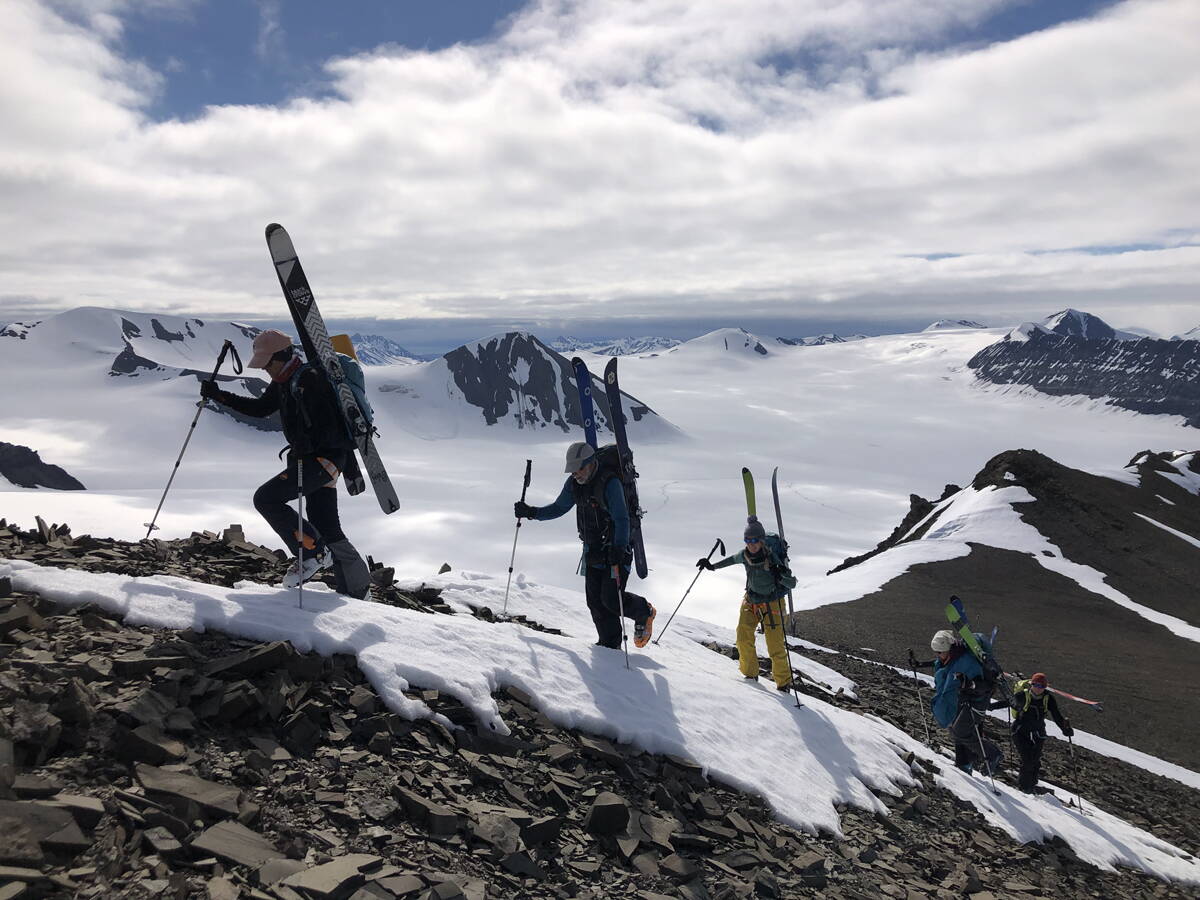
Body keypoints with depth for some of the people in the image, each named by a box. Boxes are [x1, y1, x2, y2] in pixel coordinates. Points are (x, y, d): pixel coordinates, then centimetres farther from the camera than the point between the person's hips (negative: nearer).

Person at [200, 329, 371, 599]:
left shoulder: (311, 379, -15)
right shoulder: (282, 384, 13)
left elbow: (331, 426, -23)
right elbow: (259, 408, 29)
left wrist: (306, 445, -36)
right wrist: (220, 396, 22)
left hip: (325, 457, -9)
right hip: (312, 457, 10)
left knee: (266, 498, -11)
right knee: (327, 530, 9)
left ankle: (313, 552, -6)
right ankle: (358, 589, 15)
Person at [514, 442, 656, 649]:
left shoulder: (610, 483, -21)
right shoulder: (574, 484, 2)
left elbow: (621, 519, -25)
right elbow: (559, 508, 15)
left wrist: (618, 549, -38)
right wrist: (531, 512, 3)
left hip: (615, 549, -7)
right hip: (592, 550, 7)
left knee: (611, 599, -10)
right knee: (595, 600, 4)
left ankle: (643, 612, 19)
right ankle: (610, 644, 16)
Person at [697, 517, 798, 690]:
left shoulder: (772, 559, -25)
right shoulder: (744, 555, -13)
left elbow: (792, 583, -21)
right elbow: (732, 559, 12)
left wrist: (780, 576, -40)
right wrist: (712, 565, 12)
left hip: (772, 604, -4)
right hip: (751, 601, 4)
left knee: (775, 646, -6)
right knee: (743, 638, -1)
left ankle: (784, 682, 12)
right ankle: (750, 673, 20)